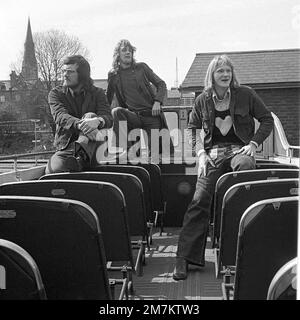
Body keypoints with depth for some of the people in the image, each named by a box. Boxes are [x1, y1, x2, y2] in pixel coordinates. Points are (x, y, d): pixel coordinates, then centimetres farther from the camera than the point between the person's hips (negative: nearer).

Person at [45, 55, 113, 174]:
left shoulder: (97, 93, 7)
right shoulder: (56, 93, 6)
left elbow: (108, 117, -10)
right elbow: (60, 116, -16)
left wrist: (97, 121, -38)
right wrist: (80, 124, -39)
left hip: (91, 147, 0)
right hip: (65, 145, 0)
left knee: (90, 116, -27)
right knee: (52, 169, -32)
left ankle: (80, 154, -41)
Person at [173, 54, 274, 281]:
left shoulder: (245, 94, 3)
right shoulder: (203, 100, 7)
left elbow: (267, 120, 9)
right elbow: (193, 127, 20)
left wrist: (253, 144, -4)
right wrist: (200, 153, 6)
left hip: (239, 149, -1)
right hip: (213, 154, 1)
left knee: (244, 165, -40)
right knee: (200, 200, -15)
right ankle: (185, 257, -11)